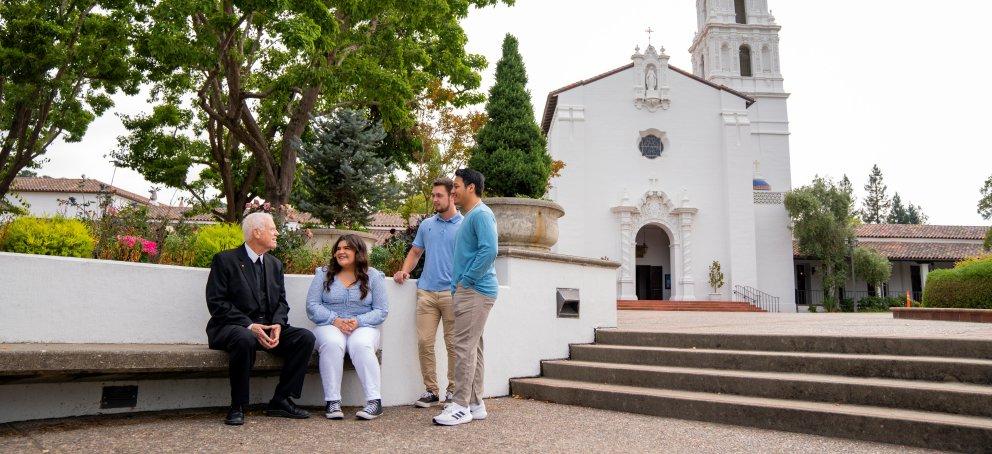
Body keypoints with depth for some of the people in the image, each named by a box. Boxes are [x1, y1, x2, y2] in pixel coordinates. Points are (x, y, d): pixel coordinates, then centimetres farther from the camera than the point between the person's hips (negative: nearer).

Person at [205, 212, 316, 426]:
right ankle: (237, 406, -21)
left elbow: (281, 302, 12)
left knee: (306, 337, -17)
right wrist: (249, 326, -21)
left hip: (268, 327, 6)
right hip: (233, 326, -6)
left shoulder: (275, 264, 16)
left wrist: (277, 325, -10)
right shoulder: (225, 260, -2)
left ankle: (281, 400, -10)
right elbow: (216, 303, -11)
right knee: (245, 339, -39)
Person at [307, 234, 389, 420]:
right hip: (329, 326, 1)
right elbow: (312, 306, 3)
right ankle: (332, 401, -29)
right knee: (332, 344, -34)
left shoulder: (373, 276, 8)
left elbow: (381, 310, 2)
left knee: (361, 345, -34)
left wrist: (358, 321, -15)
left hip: (363, 327, -1)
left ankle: (375, 401, -31)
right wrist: (335, 320, -14)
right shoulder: (324, 274, 11)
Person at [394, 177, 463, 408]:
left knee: (453, 344, 1)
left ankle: (453, 391, 12)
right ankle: (431, 390, 11)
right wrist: (405, 270, 5)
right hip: (426, 291, 4)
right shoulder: (426, 224, 16)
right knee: (424, 342, 1)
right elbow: (415, 252, 23)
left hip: (452, 292, -4)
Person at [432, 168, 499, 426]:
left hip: (475, 291, -11)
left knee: (464, 347, -9)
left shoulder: (481, 214, -11)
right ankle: (475, 404, 19)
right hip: (469, 291, 11)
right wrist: (459, 285, 15)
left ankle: (462, 407, -4)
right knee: (473, 347, 12)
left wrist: (466, 280, -18)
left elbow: (489, 250, -24)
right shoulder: (469, 217, 21)